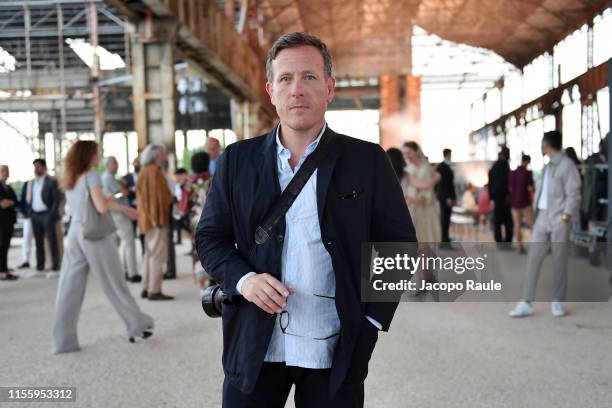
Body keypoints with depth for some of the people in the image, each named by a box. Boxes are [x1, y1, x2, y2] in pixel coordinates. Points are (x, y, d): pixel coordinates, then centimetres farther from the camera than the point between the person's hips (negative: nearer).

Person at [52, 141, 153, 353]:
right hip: (95, 234, -6)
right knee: (115, 284, 5)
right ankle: (137, 325, 19)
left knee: (69, 290, 5)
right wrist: (111, 199, 4)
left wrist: (122, 208, 23)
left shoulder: (69, 180, 14)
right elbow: (102, 207, -18)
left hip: (74, 233, 7)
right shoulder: (91, 175, -9)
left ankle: (63, 340, 5)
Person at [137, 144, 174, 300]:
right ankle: (154, 291, -6)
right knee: (158, 255, -7)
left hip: (148, 218, 10)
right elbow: (161, 196, -18)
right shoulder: (154, 171, -14)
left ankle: (146, 288, 19)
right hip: (157, 217, -10)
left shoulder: (144, 171, 16)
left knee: (150, 253, 15)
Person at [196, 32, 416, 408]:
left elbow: (399, 245, 3)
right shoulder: (238, 159, 3)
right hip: (254, 347, 1)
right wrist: (242, 278, -11)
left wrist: (373, 320, -5)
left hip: (336, 351, -1)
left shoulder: (368, 161, -1)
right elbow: (210, 236, 8)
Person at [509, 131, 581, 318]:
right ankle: (526, 303, 2)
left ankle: (558, 302, 14)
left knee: (559, 261, 1)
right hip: (542, 217, 7)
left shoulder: (567, 165, -7)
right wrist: (536, 215, 8)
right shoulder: (547, 167, 16)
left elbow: (574, 194, -11)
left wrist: (565, 218, -16)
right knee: (533, 259, 1)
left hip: (559, 219, -7)